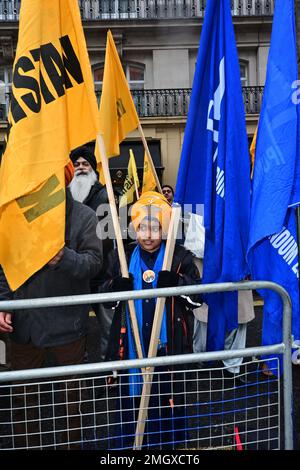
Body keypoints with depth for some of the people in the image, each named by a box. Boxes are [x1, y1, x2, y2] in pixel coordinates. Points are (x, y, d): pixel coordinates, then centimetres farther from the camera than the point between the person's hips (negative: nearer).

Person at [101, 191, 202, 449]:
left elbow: (196, 298, -1)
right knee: (129, 395, 10)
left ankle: (169, 441, 28)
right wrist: (115, 287, -10)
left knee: (168, 396, 10)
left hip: (167, 345, -1)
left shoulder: (180, 258, 1)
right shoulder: (121, 258, 8)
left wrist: (176, 283, -19)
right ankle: (125, 443, 27)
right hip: (131, 343, 2)